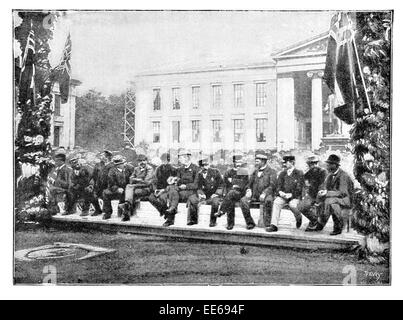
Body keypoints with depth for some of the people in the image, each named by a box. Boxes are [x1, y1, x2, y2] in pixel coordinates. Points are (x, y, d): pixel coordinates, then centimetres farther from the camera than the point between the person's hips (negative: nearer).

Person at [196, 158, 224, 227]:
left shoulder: (215, 172, -2)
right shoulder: (199, 174, 8)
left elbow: (221, 185, 0)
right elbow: (199, 187, 12)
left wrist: (216, 194, -12)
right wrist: (201, 194, -8)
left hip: (214, 195, -3)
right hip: (205, 196, 3)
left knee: (215, 202, -37)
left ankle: (213, 221, -18)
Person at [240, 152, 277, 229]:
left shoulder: (271, 172, 4)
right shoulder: (255, 172, 21)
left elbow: (272, 185, -8)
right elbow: (250, 184, 21)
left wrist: (264, 193, -23)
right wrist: (248, 191, -2)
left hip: (266, 195, -5)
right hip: (254, 195, 5)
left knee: (268, 200, -39)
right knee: (243, 201, -23)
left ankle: (268, 224, -29)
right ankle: (250, 223, -13)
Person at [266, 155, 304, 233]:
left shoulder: (299, 173, 1)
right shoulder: (282, 173, 15)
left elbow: (299, 188, -5)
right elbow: (278, 186, 12)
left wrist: (290, 194, -19)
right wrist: (280, 192, -10)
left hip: (294, 196, -3)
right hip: (283, 196, 4)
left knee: (292, 205, -34)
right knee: (276, 202, -27)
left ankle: (299, 218, 3)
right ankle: (274, 225, -34)